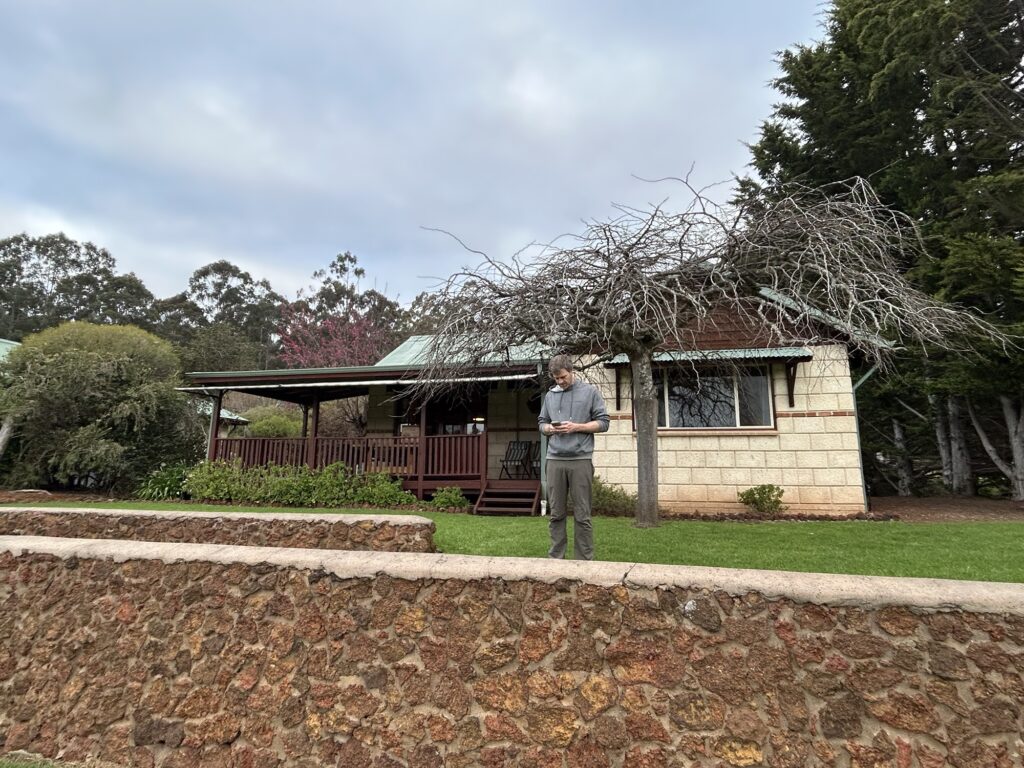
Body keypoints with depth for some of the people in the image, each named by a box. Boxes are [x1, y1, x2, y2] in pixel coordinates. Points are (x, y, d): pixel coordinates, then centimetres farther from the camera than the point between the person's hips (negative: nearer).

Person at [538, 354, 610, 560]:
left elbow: (602, 422, 3)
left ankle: (585, 560, 9)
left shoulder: (590, 391, 5)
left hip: (580, 460, -3)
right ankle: (556, 558, 17)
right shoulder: (550, 395, 16)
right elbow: (542, 423, 21)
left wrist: (576, 427, -10)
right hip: (554, 460, 3)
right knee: (556, 513, 8)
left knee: (582, 515, 1)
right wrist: (550, 428, -2)